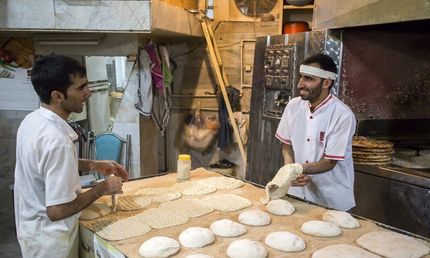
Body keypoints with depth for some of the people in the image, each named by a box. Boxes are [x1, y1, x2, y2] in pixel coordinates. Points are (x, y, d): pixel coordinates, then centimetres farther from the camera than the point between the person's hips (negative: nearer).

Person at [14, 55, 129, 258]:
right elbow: (58, 210, -29)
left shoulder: (32, 120, -4)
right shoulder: (57, 140, -32)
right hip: (50, 241, -8)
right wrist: (103, 188, -17)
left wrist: (93, 165, 3)